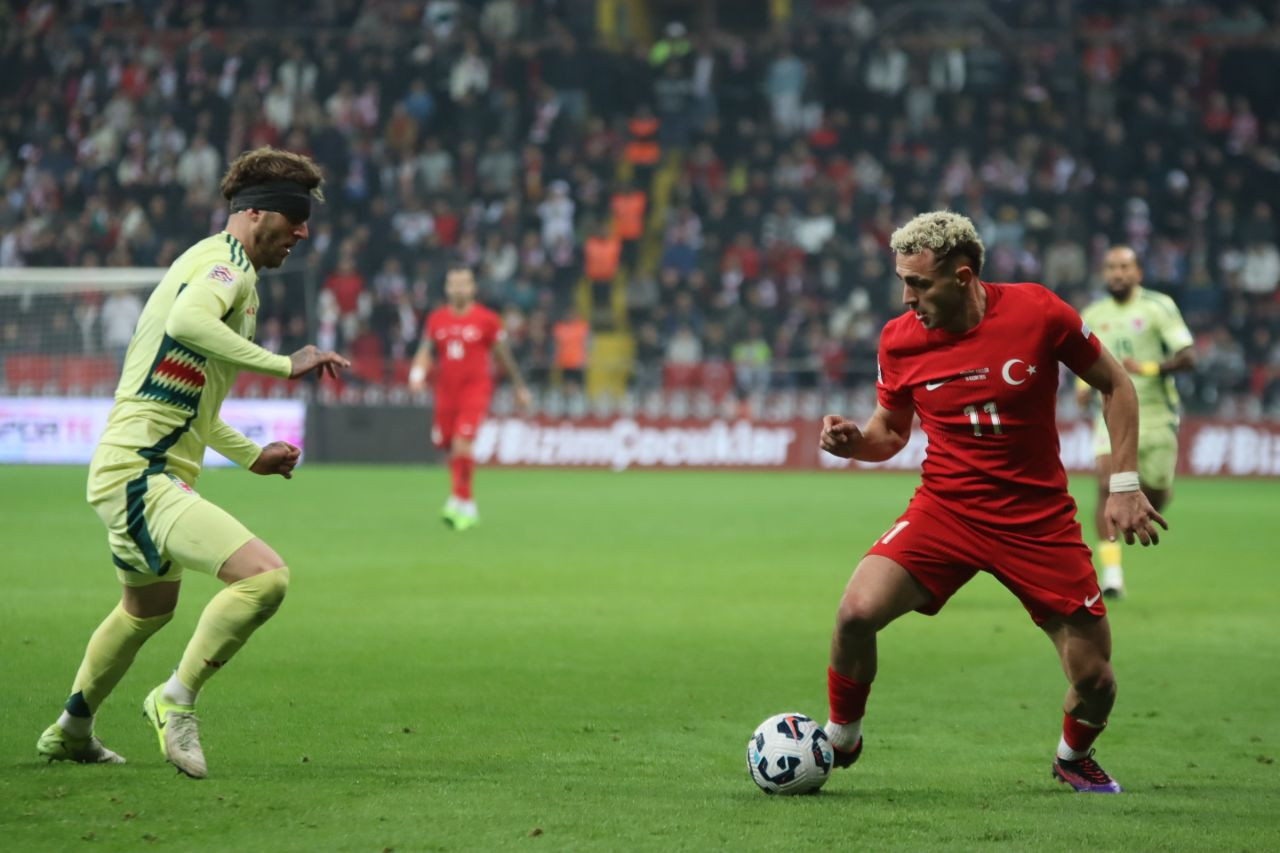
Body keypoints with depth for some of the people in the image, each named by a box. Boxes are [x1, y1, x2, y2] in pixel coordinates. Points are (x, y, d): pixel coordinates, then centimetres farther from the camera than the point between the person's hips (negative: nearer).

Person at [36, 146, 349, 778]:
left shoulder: (214, 266, 21)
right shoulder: (228, 267, -12)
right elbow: (188, 322, -38)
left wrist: (251, 455, 32)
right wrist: (284, 364, -36)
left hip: (135, 472, 11)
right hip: (141, 475, -11)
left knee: (149, 608, 32)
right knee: (265, 576, -25)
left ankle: (71, 731, 49)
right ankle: (176, 700, -10)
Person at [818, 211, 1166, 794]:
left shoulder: (1038, 313, -13)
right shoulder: (901, 338, -6)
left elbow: (1114, 385, 1)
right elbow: (891, 431, 10)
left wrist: (1125, 484, -4)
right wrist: (854, 440, -13)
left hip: (1038, 519, -1)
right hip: (944, 508, 1)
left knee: (1095, 680, -2)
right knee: (857, 611, -24)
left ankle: (1073, 757, 34)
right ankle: (839, 738, 3)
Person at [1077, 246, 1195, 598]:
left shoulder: (1158, 307, -6)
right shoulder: (1093, 315, 8)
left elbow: (1188, 357, -12)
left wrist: (1147, 368, -26)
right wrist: (1083, 385, 5)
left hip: (1156, 414, -2)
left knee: (1156, 497, 6)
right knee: (1108, 487, -19)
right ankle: (1111, 573, -18)